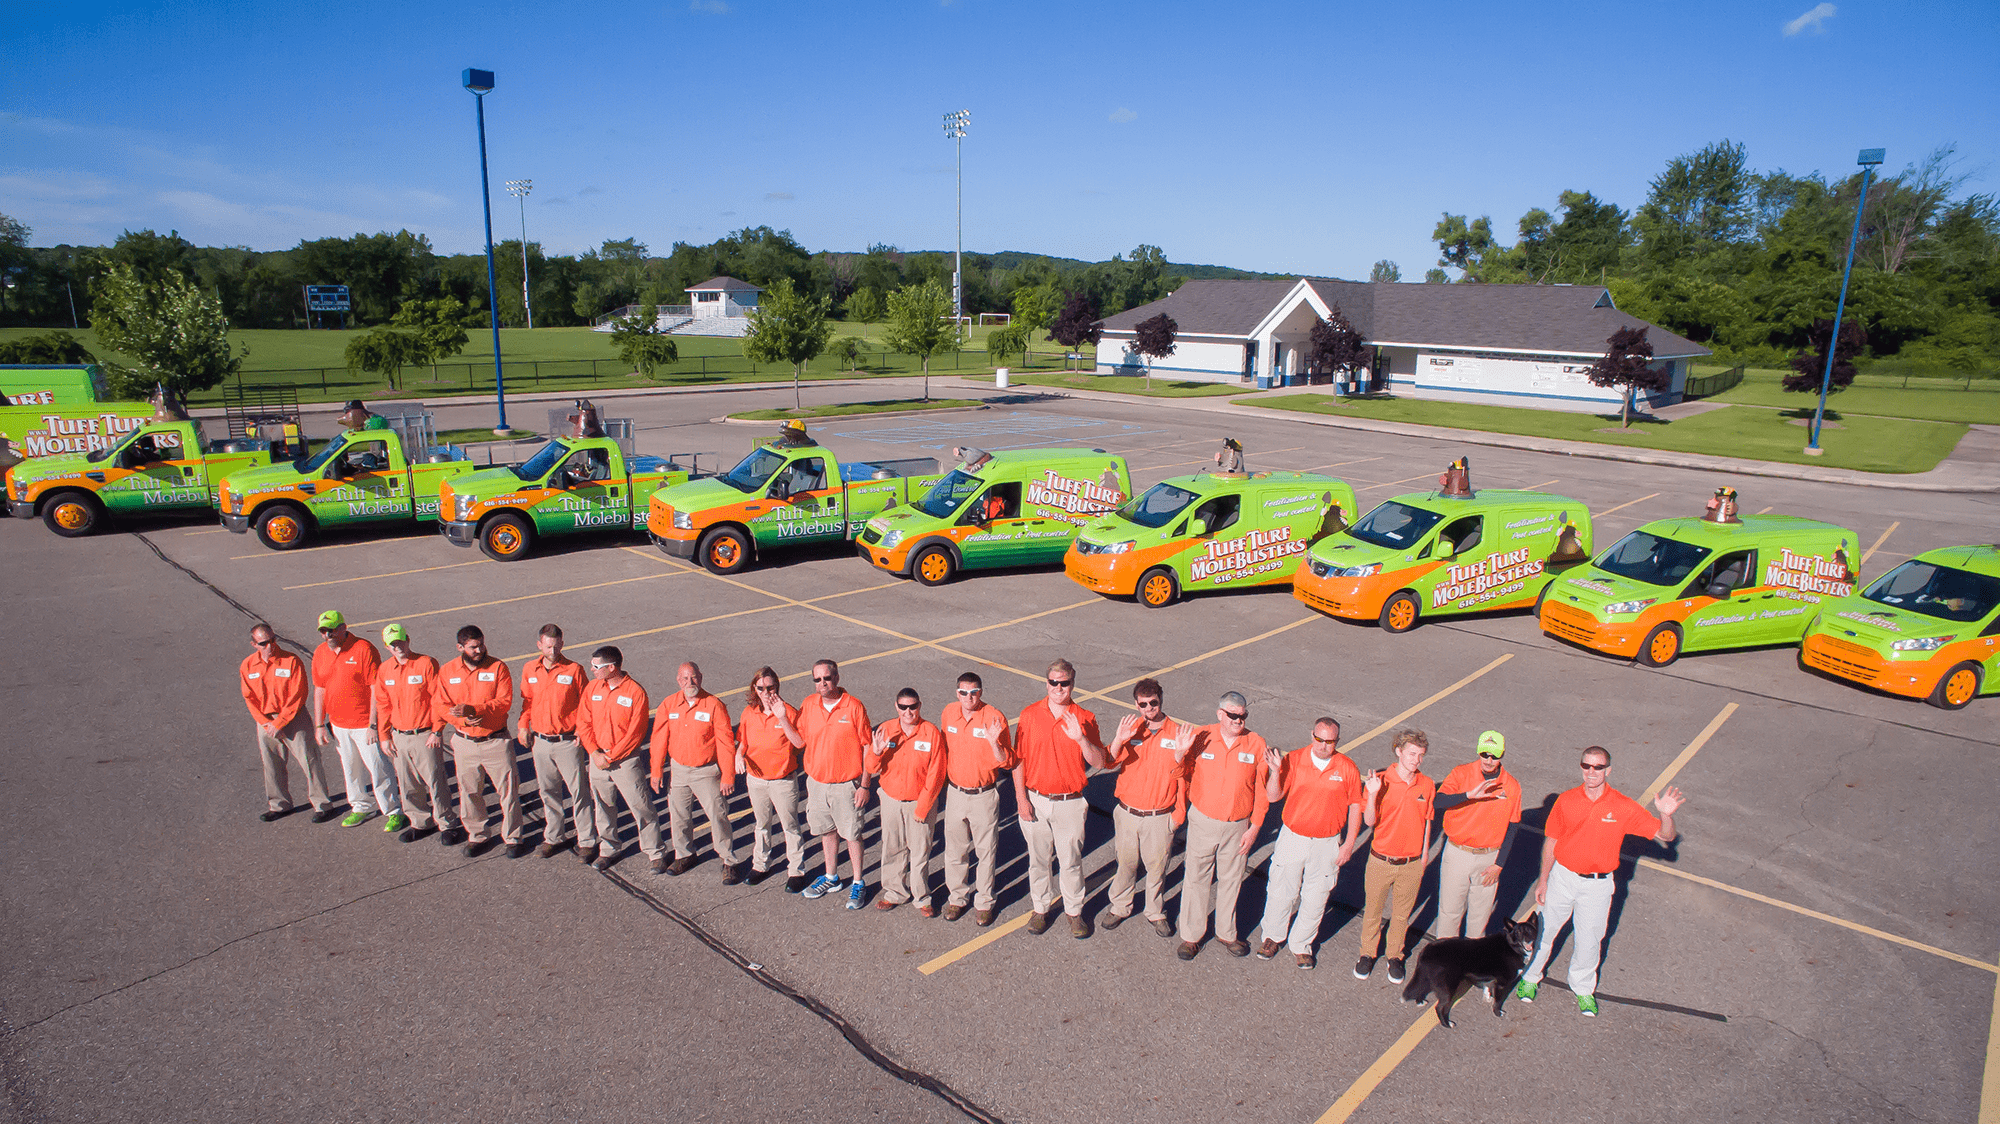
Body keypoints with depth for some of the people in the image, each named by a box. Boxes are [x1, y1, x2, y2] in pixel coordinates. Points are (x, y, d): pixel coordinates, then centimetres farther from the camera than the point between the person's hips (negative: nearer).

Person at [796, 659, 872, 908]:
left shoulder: (854, 707, -13)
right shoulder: (808, 706, 0)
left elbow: (867, 747, -10)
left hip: (846, 784, -4)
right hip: (816, 782, 5)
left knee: (852, 834, 6)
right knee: (826, 831, 18)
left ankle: (858, 884, 21)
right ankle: (831, 878, 36)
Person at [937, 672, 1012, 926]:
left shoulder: (994, 718, -15)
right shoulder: (949, 712, -2)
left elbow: (1007, 763, -14)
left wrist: (994, 741, -31)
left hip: (984, 795, -4)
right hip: (955, 793, 4)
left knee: (986, 851, 8)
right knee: (954, 849, 14)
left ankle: (984, 902, 23)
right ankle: (957, 897, 31)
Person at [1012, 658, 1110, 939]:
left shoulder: (1085, 719, -4)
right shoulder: (1030, 715, -4)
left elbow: (1099, 763, -7)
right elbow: (1018, 760, 0)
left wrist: (1080, 739, -24)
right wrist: (1021, 798, -5)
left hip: (1070, 802, -1)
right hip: (1035, 800, 1)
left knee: (1071, 860, 9)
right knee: (1038, 858, 14)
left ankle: (1074, 911, 28)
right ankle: (1040, 908, 32)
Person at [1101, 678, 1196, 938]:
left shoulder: (1178, 733, -7)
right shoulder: (1129, 728, -3)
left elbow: (1181, 776, -7)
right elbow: (1109, 762, -13)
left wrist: (1180, 754, -26)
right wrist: (1119, 740, -31)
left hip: (1160, 817, -1)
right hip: (1128, 814, 1)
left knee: (1157, 867, 13)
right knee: (1125, 863, 15)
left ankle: (1156, 913, 34)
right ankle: (1119, 907, 37)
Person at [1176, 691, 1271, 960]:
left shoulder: (1257, 744, -7)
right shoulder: (1202, 737, -10)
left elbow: (1262, 791, -1)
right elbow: (1186, 776, 0)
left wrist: (1254, 828, -3)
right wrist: (1180, 811, -4)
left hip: (1238, 826, 1)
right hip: (1203, 821, -1)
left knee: (1231, 881, 15)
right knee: (1196, 879, 8)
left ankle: (1226, 933, 36)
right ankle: (1191, 935, 25)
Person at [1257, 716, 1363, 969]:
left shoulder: (1348, 767, -7)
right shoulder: (1294, 760, -9)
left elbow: (1355, 807, 1)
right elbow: (1273, 796, -10)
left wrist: (1349, 843, -2)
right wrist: (1276, 771, -28)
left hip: (1327, 844, 0)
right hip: (1293, 838, 0)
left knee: (1315, 898, 11)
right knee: (1281, 891, 11)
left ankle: (1301, 944, 32)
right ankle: (1273, 936, 35)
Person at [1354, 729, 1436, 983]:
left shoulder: (1427, 785, -4)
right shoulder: (1379, 781, -14)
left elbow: (1426, 823, 6)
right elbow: (1369, 821, -14)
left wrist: (1423, 859, 10)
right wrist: (1372, 795, -31)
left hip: (1411, 863, 2)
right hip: (1381, 860, -2)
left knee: (1401, 914, 16)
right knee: (1373, 910, 14)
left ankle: (1395, 955, 36)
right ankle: (1368, 953, 34)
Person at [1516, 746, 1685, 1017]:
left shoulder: (1624, 807, -13)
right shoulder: (1566, 801, -9)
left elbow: (1666, 836, -11)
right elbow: (1551, 842, -1)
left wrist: (1666, 815, -33)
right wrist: (1543, 880, 1)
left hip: (1598, 884, 0)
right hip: (1563, 876, 1)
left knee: (1589, 939, 13)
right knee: (1545, 929, 12)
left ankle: (1583, 989, 38)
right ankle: (1530, 977, 35)